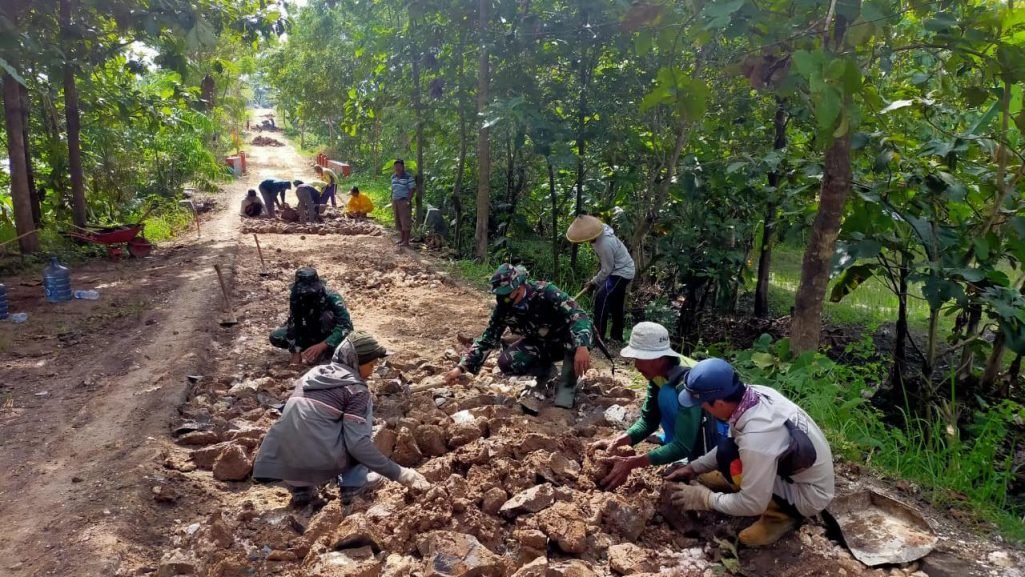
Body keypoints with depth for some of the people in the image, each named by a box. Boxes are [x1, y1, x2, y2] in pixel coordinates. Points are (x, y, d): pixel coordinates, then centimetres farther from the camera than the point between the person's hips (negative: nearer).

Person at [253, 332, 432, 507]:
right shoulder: (355, 389, -3)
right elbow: (357, 444, -11)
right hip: (320, 464, -6)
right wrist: (399, 474, -6)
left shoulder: (312, 373, 17)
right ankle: (354, 481, 10)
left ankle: (301, 488, 17)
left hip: (279, 466, 6)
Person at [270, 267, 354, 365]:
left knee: (327, 316, -35)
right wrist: (296, 354, -30)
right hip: (311, 332, 4)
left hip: (330, 336, -4)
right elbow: (294, 326, -20)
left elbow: (346, 326, -42)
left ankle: (326, 351, -15)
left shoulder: (332, 298, -32)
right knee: (275, 337, -13)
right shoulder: (296, 298, -20)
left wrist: (322, 345, -51)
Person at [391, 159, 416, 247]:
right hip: (396, 201, 8)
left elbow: (412, 189, -12)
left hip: (404, 202, -8)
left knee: (405, 221, -6)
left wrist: (408, 201, -17)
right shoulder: (393, 177, 13)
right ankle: (401, 239, 23)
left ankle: (406, 241, -2)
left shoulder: (409, 177, -11)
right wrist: (392, 201, 14)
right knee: (398, 221, 12)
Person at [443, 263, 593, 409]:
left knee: (576, 338, -39)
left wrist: (582, 347, -57)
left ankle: (566, 388, -19)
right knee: (506, 362, -21)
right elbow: (488, 337, -10)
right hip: (539, 344, 4)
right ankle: (546, 369, 6)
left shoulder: (546, 292, -30)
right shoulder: (504, 308, -15)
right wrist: (462, 366, -20)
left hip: (564, 341, -4)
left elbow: (578, 316, -39)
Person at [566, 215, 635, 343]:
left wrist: (594, 282, -11)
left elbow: (607, 270, -24)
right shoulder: (600, 230, -9)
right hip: (620, 269, 9)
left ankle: (597, 336, -10)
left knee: (601, 298, -14)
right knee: (616, 303, 17)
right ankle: (617, 335, 30)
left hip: (621, 272, -9)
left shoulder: (605, 244, -35)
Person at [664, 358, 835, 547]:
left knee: (729, 459, -21)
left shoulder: (756, 438, -36)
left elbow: (753, 504, -25)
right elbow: (729, 445, 8)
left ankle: (783, 513, -3)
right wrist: (694, 467, 5)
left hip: (808, 495, -8)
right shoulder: (754, 393, -12)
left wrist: (705, 499, -12)